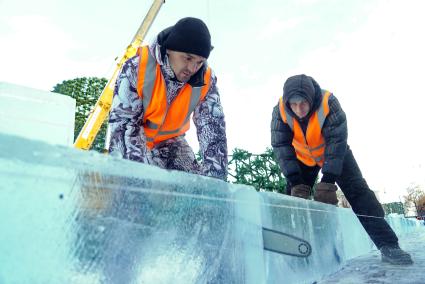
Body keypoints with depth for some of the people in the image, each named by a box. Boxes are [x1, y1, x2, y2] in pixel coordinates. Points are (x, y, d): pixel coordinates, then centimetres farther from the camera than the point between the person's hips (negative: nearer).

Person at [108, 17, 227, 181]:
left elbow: (213, 128, -19)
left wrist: (215, 175, -32)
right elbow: (123, 122, -28)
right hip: (129, 141, -2)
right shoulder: (137, 68, -28)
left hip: (170, 140, 3)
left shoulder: (206, 81, -19)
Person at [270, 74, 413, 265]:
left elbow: (337, 141, -35)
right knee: (293, 196, -5)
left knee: (357, 190, -13)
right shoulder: (280, 111, -28)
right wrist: (296, 183, -35)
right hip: (303, 157, 2)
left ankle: (388, 245, -11)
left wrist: (327, 182, -40)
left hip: (334, 153, -2)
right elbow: (281, 147, -28)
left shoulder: (328, 102, -34)